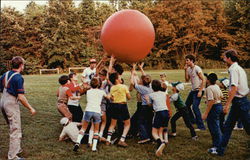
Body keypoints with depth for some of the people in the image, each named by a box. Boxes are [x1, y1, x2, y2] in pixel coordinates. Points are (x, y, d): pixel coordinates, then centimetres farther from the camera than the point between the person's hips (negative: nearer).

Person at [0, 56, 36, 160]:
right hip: (12, 103, -8)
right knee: (15, 130, -1)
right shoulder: (18, 78, -16)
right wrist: (31, 108, -11)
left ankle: (16, 149, 35)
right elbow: (21, 97, -19)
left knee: (13, 128, 22)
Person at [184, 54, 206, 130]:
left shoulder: (197, 68, -15)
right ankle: (193, 120, 36)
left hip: (198, 91, -9)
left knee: (195, 107, -16)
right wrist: (185, 70, -2)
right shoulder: (189, 69, 9)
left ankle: (201, 126, -9)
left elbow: (203, 80, -17)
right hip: (193, 90, 9)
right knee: (186, 105, 16)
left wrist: (200, 91, -21)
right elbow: (187, 80, 9)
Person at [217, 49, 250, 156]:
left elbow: (234, 88, -24)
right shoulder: (239, 68, 15)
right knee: (228, 126, 12)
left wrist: (227, 104, -23)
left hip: (239, 102, -10)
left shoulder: (234, 69, -14)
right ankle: (220, 150, 17)